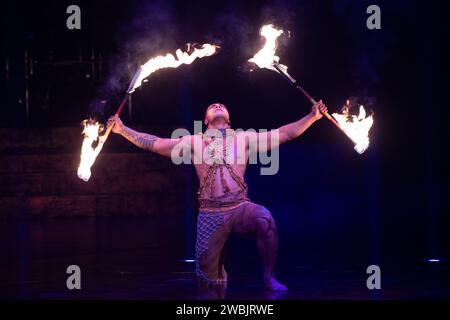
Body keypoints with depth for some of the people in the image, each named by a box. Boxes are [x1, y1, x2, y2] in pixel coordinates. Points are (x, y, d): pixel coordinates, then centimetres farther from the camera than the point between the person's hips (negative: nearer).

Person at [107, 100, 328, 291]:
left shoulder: (244, 139, 9)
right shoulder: (194, 142, 11)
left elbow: (286, 133, 6)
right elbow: (152, 143, 10)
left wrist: (312, 116, -3)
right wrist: (122, 129, 4)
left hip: (240, 208, -1)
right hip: (210, 213, 1)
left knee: (265, 220, -35)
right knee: (209, 277, 1)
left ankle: (269, 277, -18)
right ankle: (219, 275, 40)